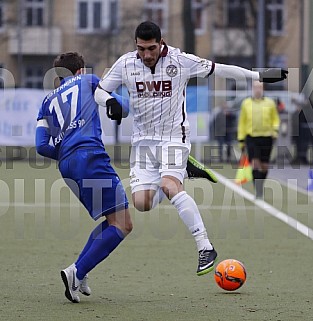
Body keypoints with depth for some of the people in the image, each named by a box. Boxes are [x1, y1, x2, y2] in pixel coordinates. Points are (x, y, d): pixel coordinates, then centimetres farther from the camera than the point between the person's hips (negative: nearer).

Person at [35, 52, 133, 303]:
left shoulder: (48, 101, 26)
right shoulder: (88, 81, 18)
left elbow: (42, 146, 16)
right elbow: (120, 105, 20)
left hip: (66, 165, 7)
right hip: (90, 155, -7)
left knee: (113, 221, 18)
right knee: (122, 224, -9)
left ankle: (79, 273, 7)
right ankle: (77, 273, -20)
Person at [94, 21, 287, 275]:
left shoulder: (180, 61, -9)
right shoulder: (125, 64, -4)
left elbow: (219, 69, 1)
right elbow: (99, 91, 6)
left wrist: (259, 76, 3)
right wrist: (110, 101, -17)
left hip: (174, 138, -3)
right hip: (143, 140, 3)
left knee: (169, 186, -29)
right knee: (141, 203, -8)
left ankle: (205, 247, -27)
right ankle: (171, 187, 29)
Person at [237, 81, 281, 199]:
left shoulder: (270, 103, 6)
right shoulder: (246, 103, 7)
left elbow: (275, 119, 14)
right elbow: (242, 122, 11)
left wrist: (275, 129, -6)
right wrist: (241, 139, 8)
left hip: (266, 137, 1)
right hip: (251, 137, -1)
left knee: (264, 165, 6)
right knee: (255, 163, -14)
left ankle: (260, 188, 24)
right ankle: (258, 191, -15)